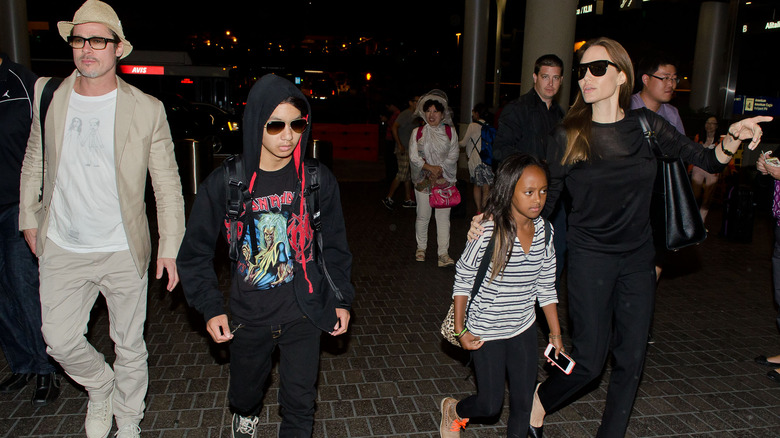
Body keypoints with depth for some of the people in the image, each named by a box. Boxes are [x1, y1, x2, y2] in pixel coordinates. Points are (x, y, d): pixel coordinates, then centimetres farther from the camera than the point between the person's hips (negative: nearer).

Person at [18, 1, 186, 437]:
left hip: (124, 252, -2)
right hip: (62, 249, 3)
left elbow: (167, 183, -5)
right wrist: (30, 217, 15)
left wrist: (170, 246, -7)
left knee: (130, 344, 11)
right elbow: (34, 161, 14)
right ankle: (100, 386, 41)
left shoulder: (147, 110, -9)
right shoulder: (48, 95, 1)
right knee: (60, 339, 10)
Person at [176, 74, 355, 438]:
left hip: (303, 313, -1)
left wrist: (341, 299, 1)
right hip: (248, 316, 1)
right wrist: (210, 308, -7)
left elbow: (334, 245, 3)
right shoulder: (224, 183, -11)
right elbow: (195, 253, -1)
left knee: (300, 402, 6)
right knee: (245, 391, 24)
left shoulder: (318, 180, -7)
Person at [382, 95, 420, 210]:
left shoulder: (415, 116, 15)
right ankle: (388, 198, -1)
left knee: (409, 176, 11)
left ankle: (408, 200, 17)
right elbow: (394, 128, -23)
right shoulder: (405, 114, -13)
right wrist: (399, 145, -24)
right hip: (403, 150, -9)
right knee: (401, 175, -9)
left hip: (411, 150, 9)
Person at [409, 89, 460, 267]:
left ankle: (443, 253, -1)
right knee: (423, 216, 5)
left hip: (444, 180, 0)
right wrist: (431, 167, -15)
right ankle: (421, 248, 23)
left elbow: (453, 156, 0)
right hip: (423, 180, 0)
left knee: (443, 216, -3)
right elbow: (413, 156, -4)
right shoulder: (417, 132, 5)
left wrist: (440, 170, -12)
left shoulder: (450, 132, 5)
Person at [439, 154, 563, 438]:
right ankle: (453, 409, 41)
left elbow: (546, 286, 3)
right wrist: (460, 329, -10)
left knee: (523, 402, 12)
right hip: (486, 332, -4)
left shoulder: (544, 231, -7)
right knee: (490, 406, 9)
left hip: (524, 329, 5)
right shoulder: (487, 231, -22)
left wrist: (556, 333, 6)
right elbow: (462, 278, -12)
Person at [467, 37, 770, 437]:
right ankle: (537, 403, 29)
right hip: (590, 258, -3)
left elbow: (705, 160, 5)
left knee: (631, 360, 10)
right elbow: (544, 201, -4)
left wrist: (732, 139, -16)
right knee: (589, 361, -1)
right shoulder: (568, 136, -7)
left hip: (638, 258, 4)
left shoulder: (645, 125, 0)